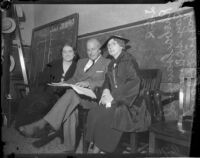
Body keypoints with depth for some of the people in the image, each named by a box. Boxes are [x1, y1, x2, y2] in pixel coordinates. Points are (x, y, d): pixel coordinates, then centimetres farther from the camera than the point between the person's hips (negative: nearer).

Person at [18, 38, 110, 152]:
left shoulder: (107, 63, 10)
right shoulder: (81, 62, 27)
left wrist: (88, 83, -20)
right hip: (75, 94, 4)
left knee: (72, 93, -35)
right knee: (70, 110, -31)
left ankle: (42, 123, -37)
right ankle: (70, 148, -24)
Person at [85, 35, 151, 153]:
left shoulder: (128, 59, -7)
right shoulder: (112, 64, 15)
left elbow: (133, 82, -17)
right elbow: (108, 80, 21)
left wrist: (113, 97, -18)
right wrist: (106, 91, -3)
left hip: (127, 103, -6)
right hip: (114, 101, 6)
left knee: (103, 116, -26)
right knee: (93, 114, -17)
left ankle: (97, 149, -6)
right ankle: (92, 147, -9)